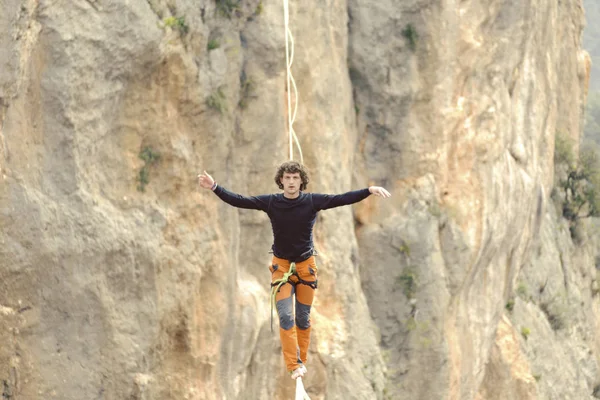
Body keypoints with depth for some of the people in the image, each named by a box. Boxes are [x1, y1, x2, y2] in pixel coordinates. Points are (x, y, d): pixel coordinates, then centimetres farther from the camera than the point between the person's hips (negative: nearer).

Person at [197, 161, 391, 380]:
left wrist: (370, 190, -33)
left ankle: (301, 361, 22)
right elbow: (239, 201, -12)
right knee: (285, 316, -11)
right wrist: (214, 187, -23)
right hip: (281, 265, 0)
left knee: (303, 318, 8)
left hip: (306, 265, 0)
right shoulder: (271, 202, -10)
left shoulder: (312, 201, -12)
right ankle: (294, 365, -13)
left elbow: (342, 199, -20)